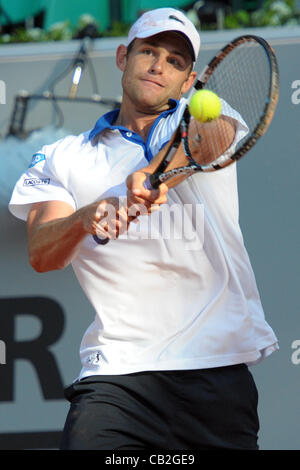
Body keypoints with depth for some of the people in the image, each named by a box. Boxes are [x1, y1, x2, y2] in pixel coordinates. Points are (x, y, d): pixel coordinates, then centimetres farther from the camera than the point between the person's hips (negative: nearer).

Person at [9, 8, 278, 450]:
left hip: (219, 368, 0)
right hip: (117, 371, 0)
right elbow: (41, 255, -2)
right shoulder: (63, 159, 14)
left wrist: (153, 175, -36)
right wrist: (86, 218, -25)